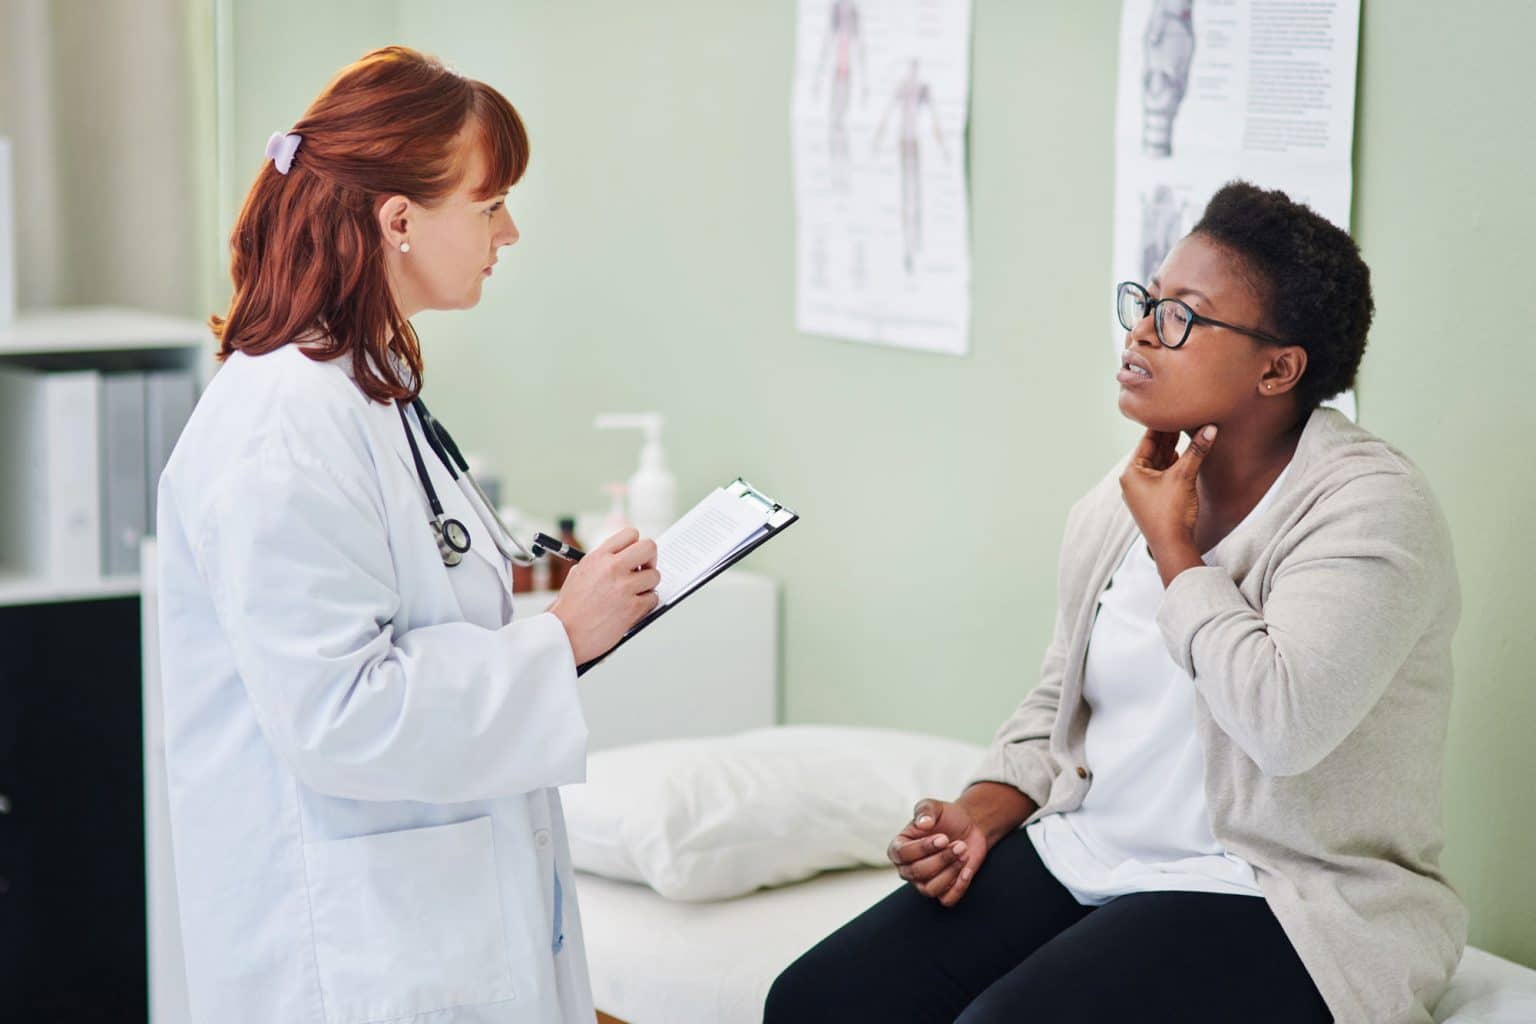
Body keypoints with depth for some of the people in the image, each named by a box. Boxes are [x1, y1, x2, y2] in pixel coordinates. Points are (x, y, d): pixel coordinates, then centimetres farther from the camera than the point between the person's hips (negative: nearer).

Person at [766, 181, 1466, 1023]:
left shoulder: (1370, 505, -14)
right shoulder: (1121, 501, 10)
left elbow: (1282, 722, -30)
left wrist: (1172, 545, -17)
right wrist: (980, 814, 0)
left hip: (1269, 905, -7)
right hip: (1084, 856, 7)